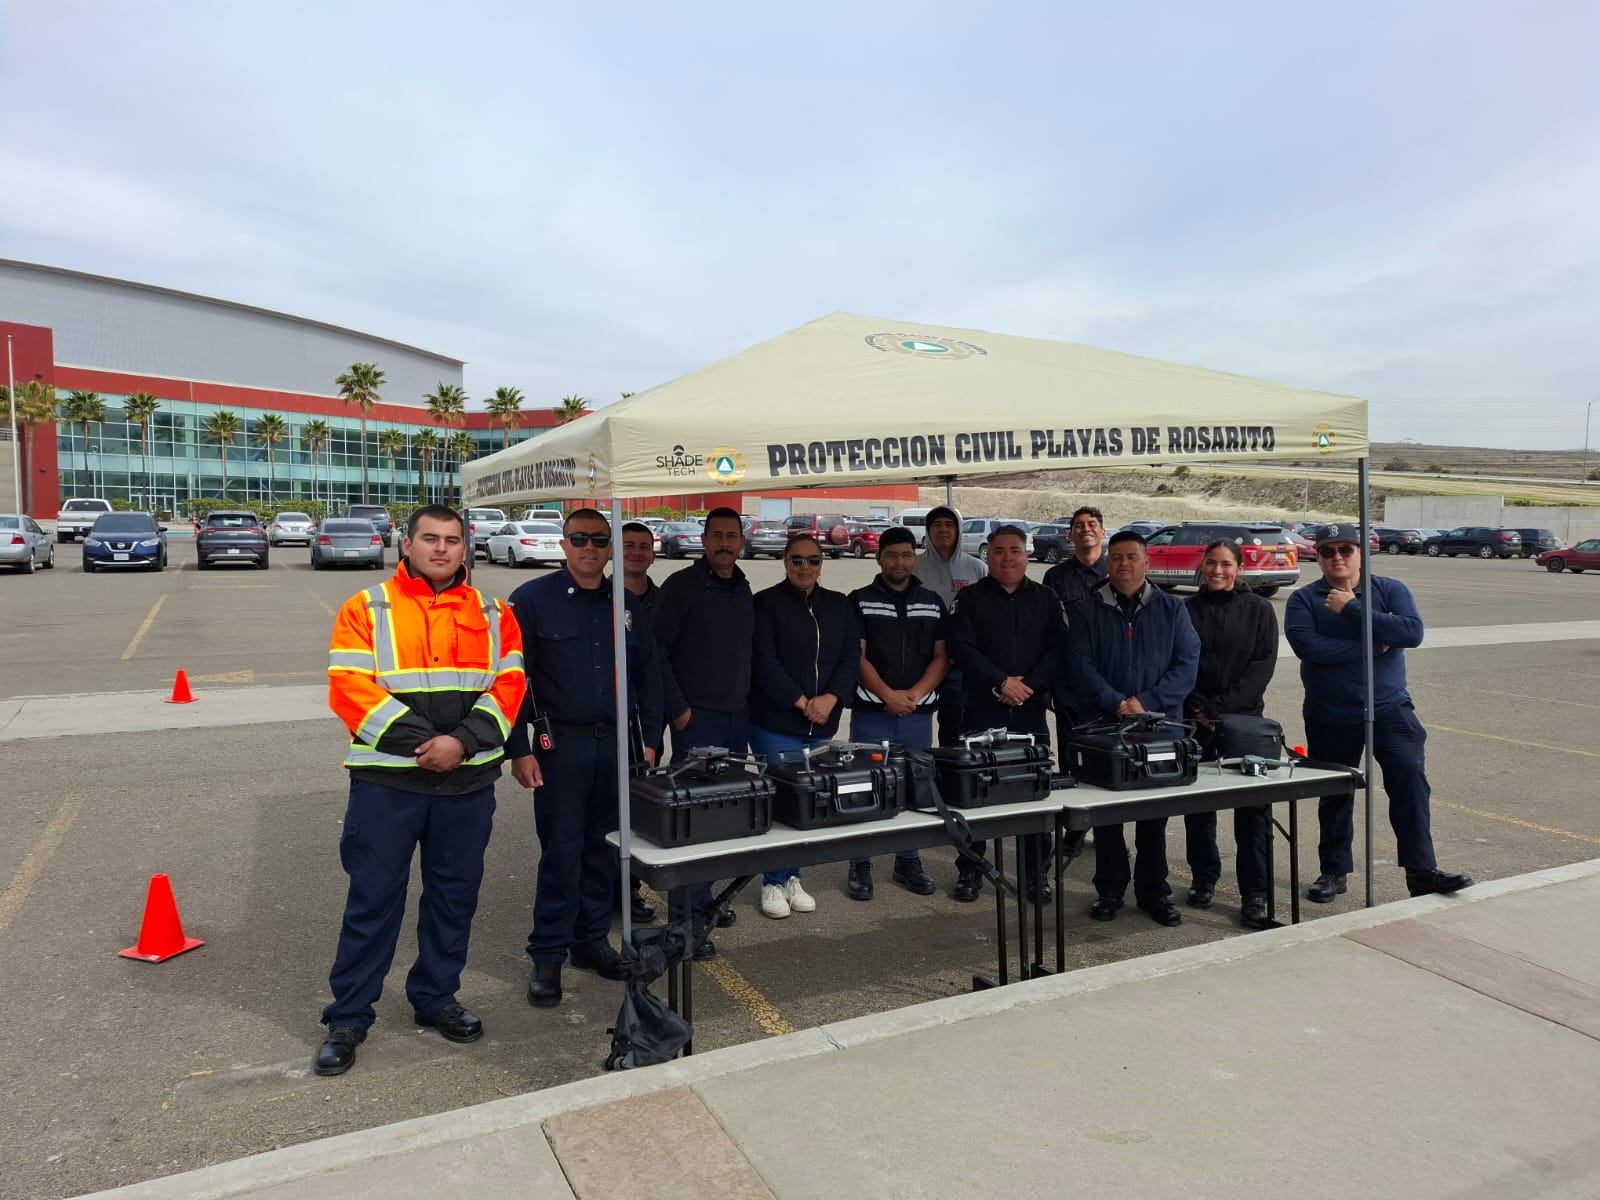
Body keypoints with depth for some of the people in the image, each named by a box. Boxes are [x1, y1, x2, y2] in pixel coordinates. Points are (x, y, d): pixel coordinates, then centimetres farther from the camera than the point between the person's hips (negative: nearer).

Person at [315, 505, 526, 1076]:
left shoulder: (493, 616, 7)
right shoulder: (366, 610, 0)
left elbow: (507, 686, 0)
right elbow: (350, 688, -10)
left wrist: (463, 741, -15)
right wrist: (420, 742, -18)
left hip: (468, 781, 3)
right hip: (386, 781, -3)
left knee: (454, 895, 13)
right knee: (373, 899, 5)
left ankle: (435, 997, 32)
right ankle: (348, 1017, 21)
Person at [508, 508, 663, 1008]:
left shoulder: (627, 605, 9)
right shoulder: (532, 600, -4)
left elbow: (648, 676, 13)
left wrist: (648, 740, 7)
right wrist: (520, 750, -9)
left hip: (617, 742, 4)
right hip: (561, 745, -4)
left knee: (604, 848, 10)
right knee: (561, 850, -1)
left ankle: (591, 941, 24)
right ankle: (548, 956, 12)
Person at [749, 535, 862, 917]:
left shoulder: (838, 605, 12)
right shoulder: (766, 603, -3)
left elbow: (851, 657, 6)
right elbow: (764, 661, -11)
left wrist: (831, 697, -9)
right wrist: (800, 701, -14)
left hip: (822, 725, 5)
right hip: (776, 723, -5)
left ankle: (792, 877, 21)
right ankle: (774, 882, 10)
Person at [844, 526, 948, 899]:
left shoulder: (933, 602, 10)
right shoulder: (860, 600, 1)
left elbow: (941, 656, 6)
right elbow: (857, 656, -5)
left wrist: (915, 694, -9)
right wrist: (889, 695, -16)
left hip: (919, 712, 3)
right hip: (871, 712, -3)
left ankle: (908, 863, 21)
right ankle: (860, 865, 11)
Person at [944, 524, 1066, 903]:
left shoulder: (1046, 599, 10)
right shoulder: (970, 598, 4)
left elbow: (1057, 649, 1)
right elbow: (961, 648, -7)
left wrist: (1030, 684, -13)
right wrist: (1000, 682, -16)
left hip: (1031, 711, 2)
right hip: (981, 710, -1)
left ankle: (1036, 872, 17)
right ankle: (969, 871, 15)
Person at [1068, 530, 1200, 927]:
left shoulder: (1172, 609, 6)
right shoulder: (1089, 610, 3)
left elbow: (1186, 664, -2)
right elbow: (1080, 666, -6)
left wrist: (1146, 702, -14)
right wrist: (1117, 703, -18)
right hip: (1103, 727, -1)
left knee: (1155, 813, 8)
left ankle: (1153, 891, 22)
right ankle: (1109, 891, 18)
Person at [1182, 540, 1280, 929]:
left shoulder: (1259, 610, 4)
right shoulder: (1186, 610, 5)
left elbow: (1262, 667, -4)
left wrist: (1219, 708, -13)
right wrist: (1199, 710, -10)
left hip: (1245, 719, -1)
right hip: (1195, 721, 1)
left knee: (1253, 808, -3)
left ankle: (1255, 894, 5)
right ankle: (1203, 879, 25)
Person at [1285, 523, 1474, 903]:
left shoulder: (1391, 590, 2)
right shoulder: (1304, 600, -2)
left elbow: (1412, 632, -17)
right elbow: (1307, 646, -20)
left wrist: (1351, 610, -19)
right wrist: (1372, 646, -17)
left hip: (1389, 710, 0)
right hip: (1330, 718, 0)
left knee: (1410, 778, -16)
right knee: (1334, 794, 12)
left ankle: (1421, 871, -7)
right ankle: (1334, 871, 27)